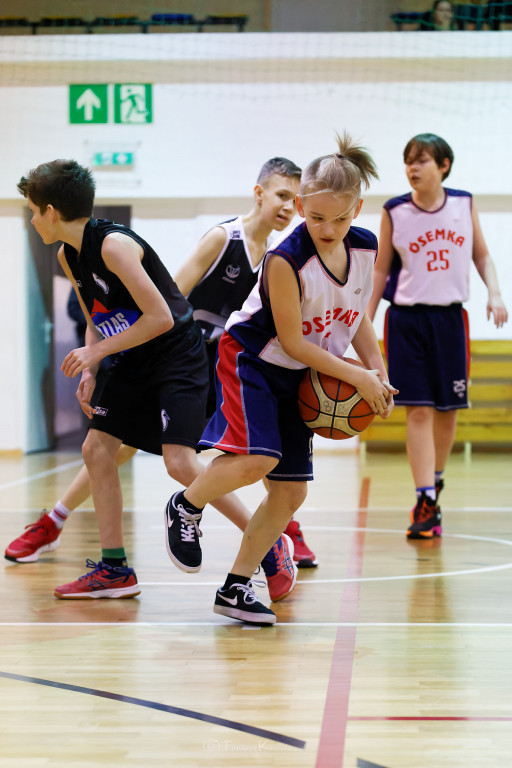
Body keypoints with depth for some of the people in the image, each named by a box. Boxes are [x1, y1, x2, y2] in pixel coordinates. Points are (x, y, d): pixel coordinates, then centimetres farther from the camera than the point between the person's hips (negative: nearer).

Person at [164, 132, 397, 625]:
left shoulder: (365, 248, -6)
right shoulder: (286, 260, -26)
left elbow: (356, 315, 10)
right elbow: (291, 342, -21)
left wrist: (378, 370, -3)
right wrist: (358, 378, -20)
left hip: (297, 378, 7)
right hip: (251, 360, -7)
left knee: (291, 492, 3)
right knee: (258, 457, -30)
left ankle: (236, 588, 14)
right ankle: (185, 506, -1)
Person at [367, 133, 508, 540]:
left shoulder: (464, 204, 2)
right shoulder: (394, 212, -3)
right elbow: (381, 270, 5)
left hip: (451, 316, 2)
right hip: (407, 319, -2)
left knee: (448, 409, 8)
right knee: (418, 410, -8)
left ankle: (436, 478, 34)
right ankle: (427, 503, -9)